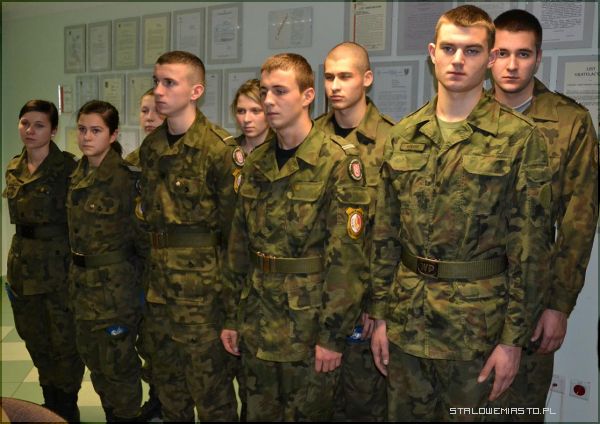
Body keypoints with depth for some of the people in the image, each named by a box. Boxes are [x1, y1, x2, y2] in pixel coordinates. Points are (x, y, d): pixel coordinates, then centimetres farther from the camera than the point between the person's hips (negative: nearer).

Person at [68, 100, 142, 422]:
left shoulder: (125, 176, -17)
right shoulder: (77, 175, 6)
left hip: (115, 283, -7)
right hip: (82, 280, 8)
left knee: (118, 364, 5)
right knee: (93, 359, 19)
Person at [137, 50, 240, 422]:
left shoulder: (219, 148, -14)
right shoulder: (151, 146, 8)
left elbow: (233, 224, -12)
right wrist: (153, 263, 15)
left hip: (201, 280, -7)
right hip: (158, 278, 7)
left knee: (209, 382, 5)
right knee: (166, 377, 20)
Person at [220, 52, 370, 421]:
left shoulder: (339, 161, -11)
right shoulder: (256, 162, 8)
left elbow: (348, 256, -15)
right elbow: (239, 245, 12)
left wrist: (333, 335, -16)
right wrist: (232, 317, 10)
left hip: (309, 325, -5)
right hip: (257, 326, 6)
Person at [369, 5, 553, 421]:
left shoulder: (520, 137, -8)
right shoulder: (403, 135, 4)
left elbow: (530, 246, -9)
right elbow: (386, 234, 7)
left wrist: (514, 337, -10)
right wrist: (381, 314, 6)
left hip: (475, 322, -3)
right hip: (405, 320, 4)